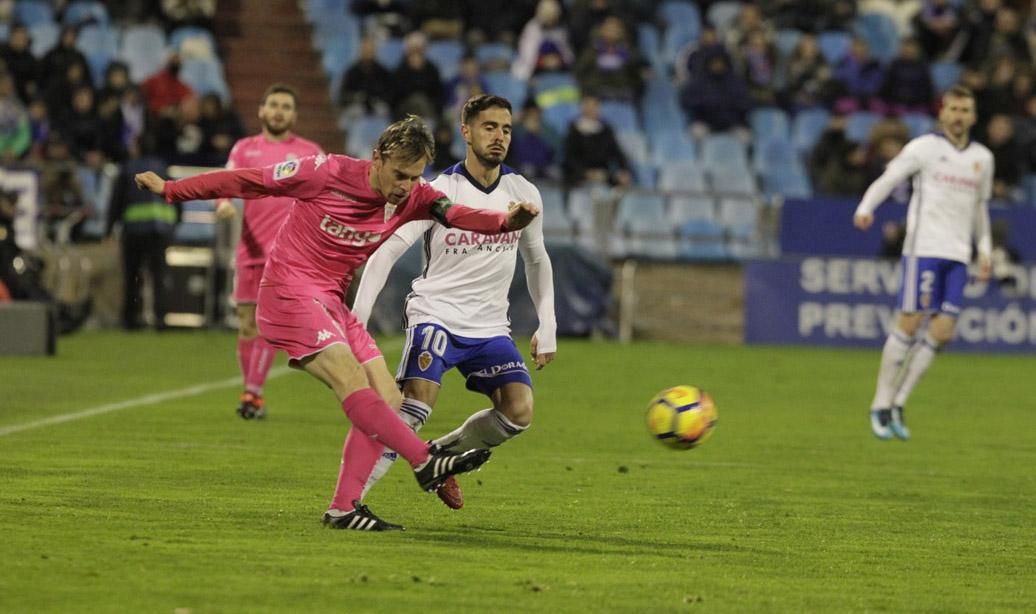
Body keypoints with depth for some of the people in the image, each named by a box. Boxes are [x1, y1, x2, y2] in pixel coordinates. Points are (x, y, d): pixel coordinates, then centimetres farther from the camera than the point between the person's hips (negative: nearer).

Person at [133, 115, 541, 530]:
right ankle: (426, 462, -29)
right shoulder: (328, 174, -15)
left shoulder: (411, 197, -2)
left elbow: (459, 215, -20)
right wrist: (170, 190, -1)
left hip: (331, 302, 7)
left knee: (387, 399, -2)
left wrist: (506, 220, -41)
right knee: (354, 384, -24)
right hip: (290, 292, -7)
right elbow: (248, 182, -7)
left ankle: (343, 508, -1)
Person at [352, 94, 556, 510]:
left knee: (518, 412, -13)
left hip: (490, 327, 4)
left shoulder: (523, 194, 3)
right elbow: (387, 249, -12)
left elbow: (537, 260, 18)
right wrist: (359, 315, -22)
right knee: (416, 406, -24)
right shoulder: (439, 192, -10)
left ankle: (443, 454, 13)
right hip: (436, 316, -4)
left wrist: (547, 327, 13)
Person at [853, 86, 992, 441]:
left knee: (942, 332, -3)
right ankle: (881, 405, -1)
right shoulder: (924, 148, 1)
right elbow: (887, 179, -4)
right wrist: (865, 208, -22)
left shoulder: (983, 158, 16)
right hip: (923, 248, -5)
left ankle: (898, 404, 6)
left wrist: (985, 252, 19)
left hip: (958, 256, 5)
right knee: (909, 324, -9)